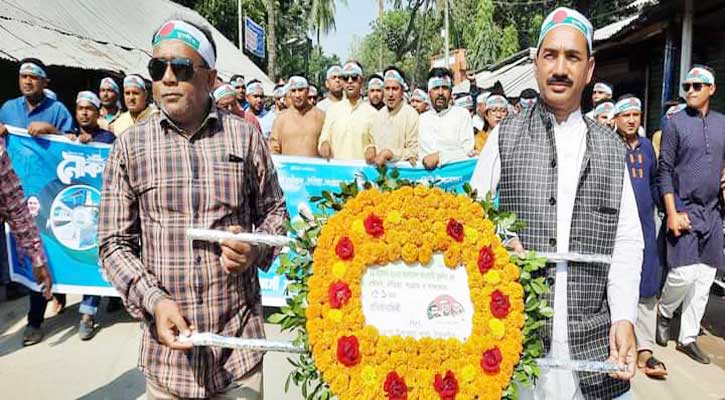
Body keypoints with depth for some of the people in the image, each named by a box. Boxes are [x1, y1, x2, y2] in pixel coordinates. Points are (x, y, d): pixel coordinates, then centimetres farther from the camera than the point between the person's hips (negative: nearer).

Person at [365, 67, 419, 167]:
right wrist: (371, 148, 1)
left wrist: (388, 154, -15)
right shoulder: (379, 114, 14)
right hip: (378, 167, 4)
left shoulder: (411, 114, -6)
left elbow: (414, 152, -9)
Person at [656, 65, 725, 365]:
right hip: (684, 210, -5)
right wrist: (672, 213, -12)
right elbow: (664, 171, -7)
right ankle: (664, 312, 20)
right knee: (684, 273, -11)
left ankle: (688, 337, 18)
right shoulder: (675, 123, -3)